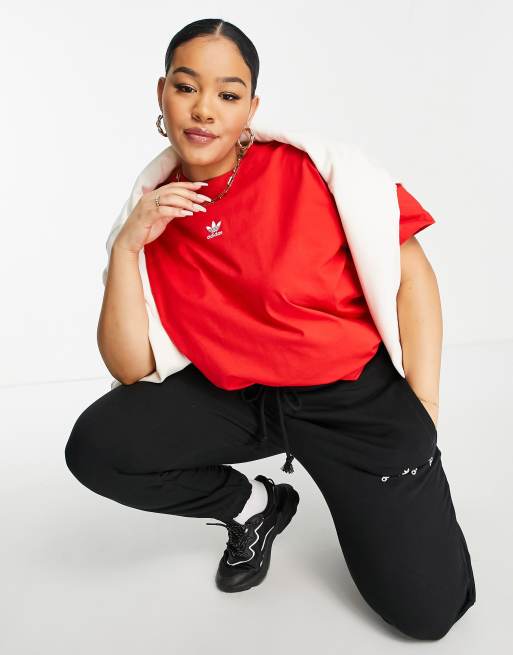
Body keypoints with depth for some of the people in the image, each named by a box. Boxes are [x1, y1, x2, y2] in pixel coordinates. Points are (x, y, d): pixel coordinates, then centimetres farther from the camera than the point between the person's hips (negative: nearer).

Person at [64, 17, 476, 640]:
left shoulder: (308, 167, -13)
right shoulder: (152, 215, -2)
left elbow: (411, 275, -10)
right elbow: (131, 369, -7)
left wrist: (422, 412, -11)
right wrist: (126, 247, -17)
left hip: (358, 394, -3)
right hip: (237, 397, 4)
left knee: (428, 607, -9)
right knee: (96, 448, -16)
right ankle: (256, 507, 10)